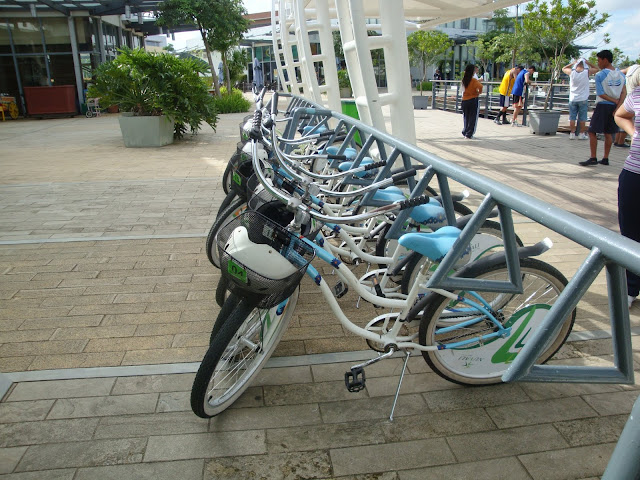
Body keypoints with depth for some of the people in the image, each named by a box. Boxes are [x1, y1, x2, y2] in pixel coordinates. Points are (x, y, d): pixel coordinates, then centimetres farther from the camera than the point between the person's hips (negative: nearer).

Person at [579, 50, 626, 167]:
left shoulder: (599, 75, -10)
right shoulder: (621, 74, 7)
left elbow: (601, 94, -13)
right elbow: (624, 93, 0)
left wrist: (615, 100, -3)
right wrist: (618, 107, -5)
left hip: (603, 105, -6)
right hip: (615, 107, 6)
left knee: (592, 132, -1)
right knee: (608, 133, 12)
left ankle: (593, 158, -7)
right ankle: (605, 159, 16)